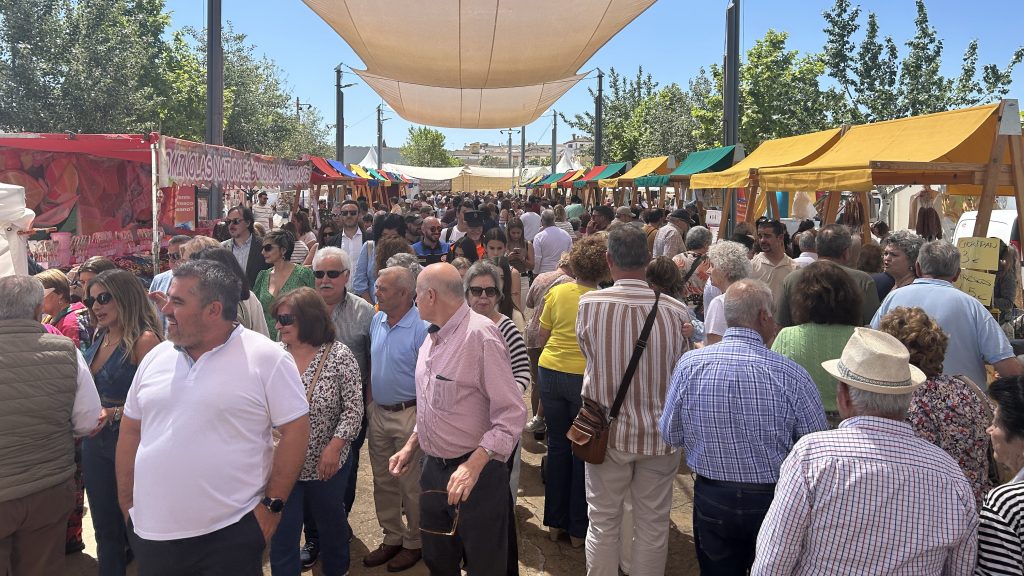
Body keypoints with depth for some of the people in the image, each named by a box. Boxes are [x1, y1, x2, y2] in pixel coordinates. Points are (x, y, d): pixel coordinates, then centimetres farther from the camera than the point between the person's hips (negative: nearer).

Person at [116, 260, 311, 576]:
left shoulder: (267, 359, -11)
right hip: (151, 530, 5)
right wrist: (127, 502, 13)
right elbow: (131, 431, 13)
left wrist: (272, 505, -9)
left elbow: (296, 431, -10)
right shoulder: (155, 358, 5)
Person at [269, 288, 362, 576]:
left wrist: (333, 448, -16)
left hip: (327, 462, -1)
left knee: (331, 521, 20)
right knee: (281, 529, 7)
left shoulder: (339, 355, -13)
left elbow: (353, 409, -11)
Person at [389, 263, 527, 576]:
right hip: (433, 468, 8)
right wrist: (411, 446, 12)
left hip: (476, 472, -8)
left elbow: (511, 412, -23)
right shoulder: (433, 337, 9)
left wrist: (473, 465, -30)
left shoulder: (480, 334, -19)